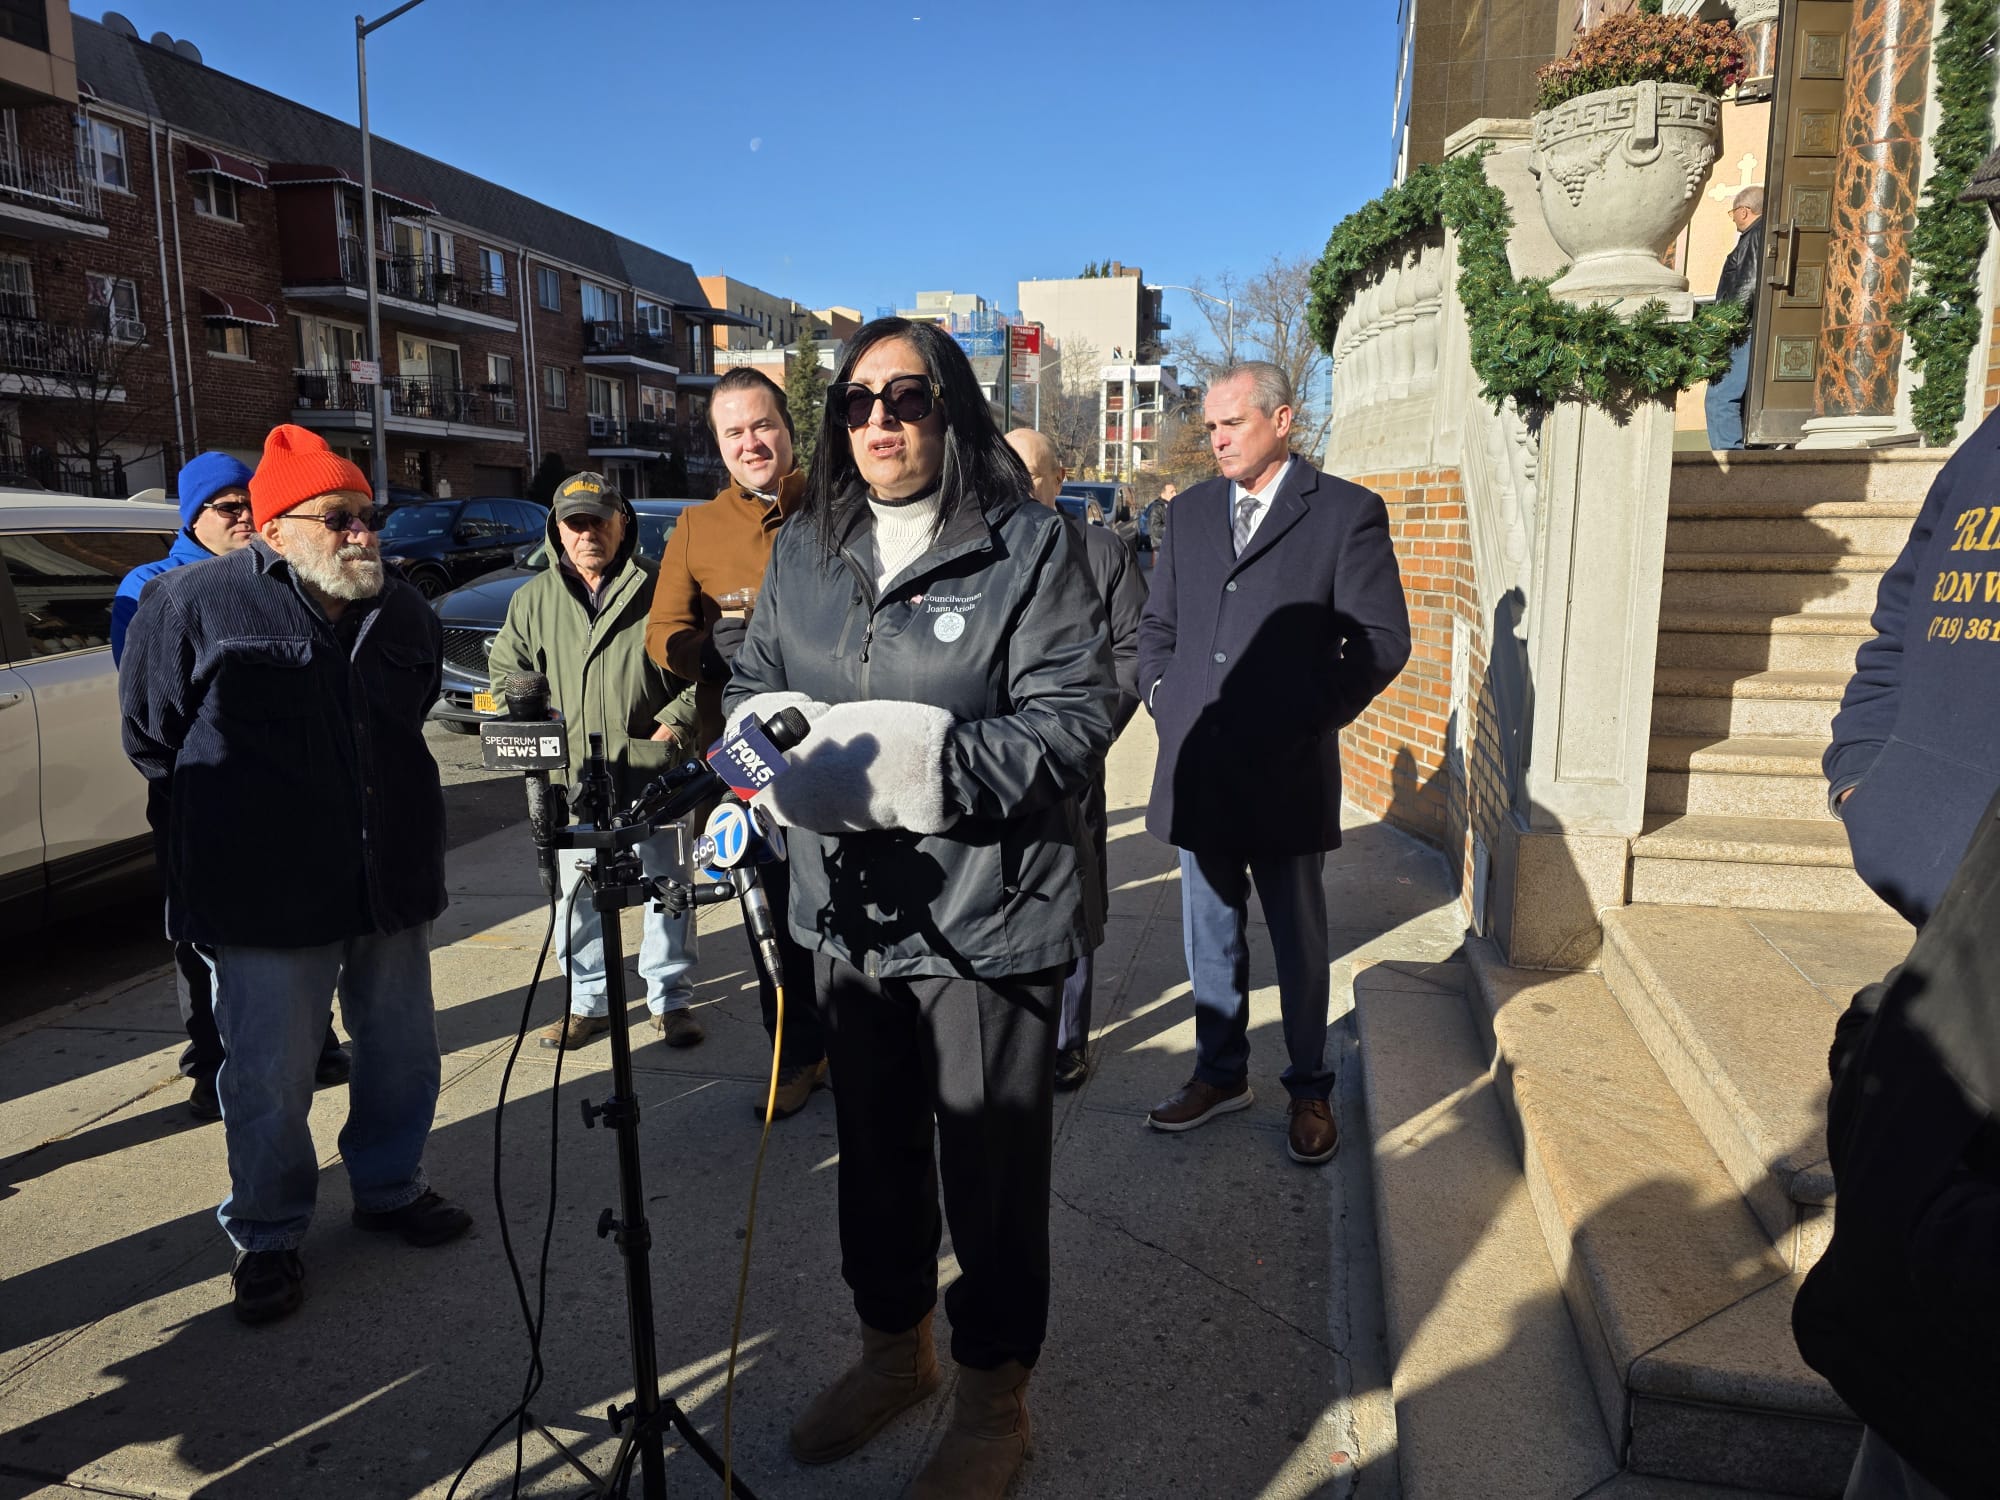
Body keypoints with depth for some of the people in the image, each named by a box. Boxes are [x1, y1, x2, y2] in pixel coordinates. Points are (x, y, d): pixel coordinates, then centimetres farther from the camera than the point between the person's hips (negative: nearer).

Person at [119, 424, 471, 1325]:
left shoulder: (403, 614, 7)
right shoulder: (194, 603, -9)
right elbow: (151, 735, 3)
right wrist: (218, 828, 10)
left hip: (392, 880, 5)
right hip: (265, 898, -5)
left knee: (402, 1054, 16)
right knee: (269, 1080, 4)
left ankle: (390, 1188, 38)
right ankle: (266, 1236, 25)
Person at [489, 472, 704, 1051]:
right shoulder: (533, 598, 9)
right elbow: (504, 672, 19)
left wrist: (674, 724, -7)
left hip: (653, 774, -3)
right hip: (570, 777, 3)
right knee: (577, 895, 10)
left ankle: (670, 1000, 22)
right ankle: (588, 1003, 26)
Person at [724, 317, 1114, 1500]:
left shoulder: (1027, 546, -10)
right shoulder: (806, 551, 9)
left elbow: (1075, 717, -17)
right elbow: (754, 682, 17)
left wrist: (917, 763, -26)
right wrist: (769, 734, -7)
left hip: (985, 922, -6)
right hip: (851, 913, 6)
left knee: (993, 1170, 9)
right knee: (875, 1147, 22)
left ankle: (995, 1402, 33)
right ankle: (895, 1348, 47)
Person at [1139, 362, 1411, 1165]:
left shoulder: (1347, 513, -4)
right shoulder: (1191, 509, 10)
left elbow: (1382, 640, -6)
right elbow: (1158, 621, 17)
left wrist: (1305, 722, -9)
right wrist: (1166, 701, 2)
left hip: (1286, 775, -4)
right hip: (1196, 768, 4)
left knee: (1299, 941, 10)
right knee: (1210, 934, 15)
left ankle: (1310, 1090, 27)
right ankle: (1221, 1073, 32)